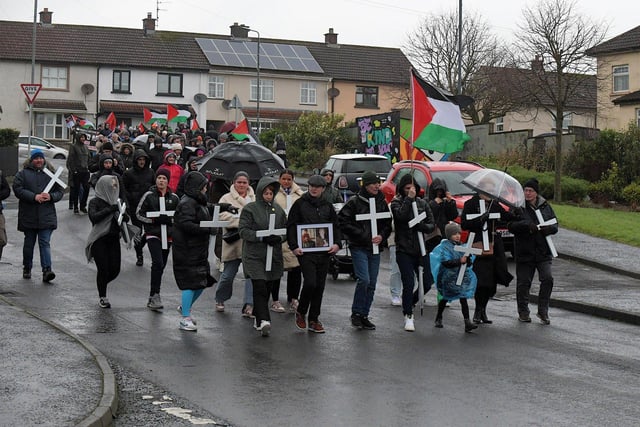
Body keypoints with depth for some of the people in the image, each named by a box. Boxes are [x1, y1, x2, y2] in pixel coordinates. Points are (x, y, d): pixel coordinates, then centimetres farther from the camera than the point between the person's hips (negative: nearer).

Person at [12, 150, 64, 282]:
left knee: (45, 243, -7)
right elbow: (18, 190, -9)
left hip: (46, 216, 0)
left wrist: (50, 196, -13)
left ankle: (47, 270, -14)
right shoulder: (22, 174, 3)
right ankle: (27, 268, 27)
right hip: (28, 216, 0)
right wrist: (34, 197, -19)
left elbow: (60, 192, 8)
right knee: (29, 243, 12)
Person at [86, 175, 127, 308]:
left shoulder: (116, 201, 13)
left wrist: (124, 216, -9)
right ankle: (102, 297, 11)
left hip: (113, 239, 5)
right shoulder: (95, 202, -4)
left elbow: (125, 218, 15)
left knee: (115, 269, 1)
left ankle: (101, 285, 31)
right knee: (103, 269, -7)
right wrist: (110, 209, -24)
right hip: (99, 240, -5)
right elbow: (93, 217, -20)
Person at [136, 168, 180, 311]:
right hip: (152, 234, -4)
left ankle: (153, 296, 21)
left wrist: (169, 219, -9)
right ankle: (155, 295, -17)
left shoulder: (174, 198, 5)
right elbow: (139, 213, 0)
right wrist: (153, 220, -14)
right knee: (158, 263, -20)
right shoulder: (149, 195, -3)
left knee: (160, 266, 10)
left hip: (168, 235, 4)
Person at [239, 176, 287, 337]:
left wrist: (279, 238, -7)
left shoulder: (278, 210, 13)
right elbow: (243, 230, -8)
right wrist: (262, 237, -19)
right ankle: (264, 320, -19)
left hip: (273, 255, 5)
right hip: (254, 255, -5)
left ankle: (258, 319, 21)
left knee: (268, 288, 8)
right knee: (260, 287, -14)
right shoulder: (250, 209, -2)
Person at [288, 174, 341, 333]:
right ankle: (300, 311, 10)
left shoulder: (327, 206, 13)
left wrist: (337, 243, -2)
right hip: (305, 251, -4)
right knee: (310, 283, -15)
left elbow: (336, 226, 15)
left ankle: (314, 320, 16)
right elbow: (291, 226, 1)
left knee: (320, 286, 6)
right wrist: (294, 246, -10)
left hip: (324, 251, 4)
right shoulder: (300, 204, 2)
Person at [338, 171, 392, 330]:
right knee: (364, 280, -16)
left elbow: (387, 224, 15)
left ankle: (364, 315, 16)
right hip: (359, 247, -5)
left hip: (375, 248, 5)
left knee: (372, 284, 6)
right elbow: (344, 222, -11)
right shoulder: (354, 202, -6)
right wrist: (363, 236, -14)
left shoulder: (382, 203, 10)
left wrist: (382, 236, -5)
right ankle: (356, 313, -1)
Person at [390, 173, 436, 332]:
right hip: (404, 250, -4)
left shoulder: (422, 204, 9)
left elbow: (432, 225, 4)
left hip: (420, 250, 4)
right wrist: (409, 199, -19)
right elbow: (401, 215, -22)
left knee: (426, 285, 6)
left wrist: (421, 226, -15)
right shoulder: (396, 203, 0)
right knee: (409, 284, -10)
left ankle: (409, 304, 32)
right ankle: (408, 316, 3)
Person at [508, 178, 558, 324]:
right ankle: (523, 312, 19)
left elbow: (555, 224, 10)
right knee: (523, 282, 4)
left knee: (547, 279, -10)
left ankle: (543, 311, 3)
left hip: (543, 252, 2)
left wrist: (548, 228, -13)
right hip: (524, 251, -2)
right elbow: (511, 226, -8)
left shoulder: (545, 206, 9)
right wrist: (526, 225, -24)